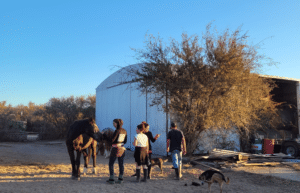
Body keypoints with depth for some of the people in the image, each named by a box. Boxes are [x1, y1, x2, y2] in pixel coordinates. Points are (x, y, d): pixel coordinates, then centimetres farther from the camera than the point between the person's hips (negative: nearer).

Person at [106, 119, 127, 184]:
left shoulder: (117, 131, -15)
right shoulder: (124, 131, 6)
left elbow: (112, 140, -16)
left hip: (115, 148, -6)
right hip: (122, 148, 6)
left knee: (111, 164, 5)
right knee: (121, 164, 10)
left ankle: (111, 179, 5)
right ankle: (120, 179, 13)